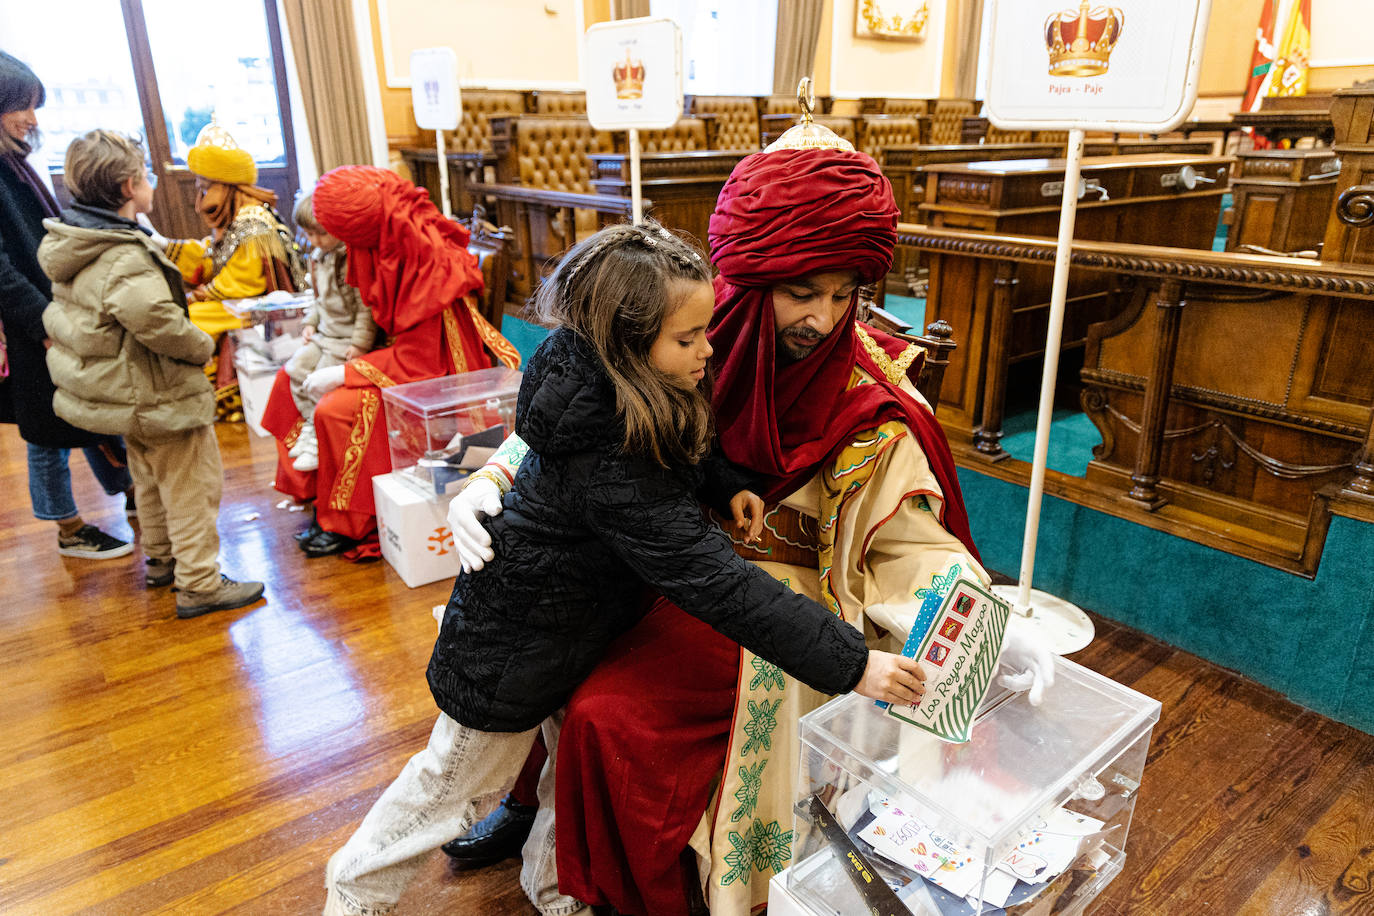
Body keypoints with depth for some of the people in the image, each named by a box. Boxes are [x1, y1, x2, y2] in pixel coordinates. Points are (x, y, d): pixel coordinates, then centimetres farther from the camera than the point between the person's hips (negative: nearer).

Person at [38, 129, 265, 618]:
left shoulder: (68, 243, 4)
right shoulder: (126, 259, -27)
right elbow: (157, 320, -40)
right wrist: (201, 347, -21)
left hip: (126, 392, 10)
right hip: (158, 395, -10)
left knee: (151, 479, 25)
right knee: (191, 487, 2)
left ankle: (161, 560, 41)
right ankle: (199, 585, 9)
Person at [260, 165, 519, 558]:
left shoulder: (425, 261, -30)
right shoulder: (394, 241, -6)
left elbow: (416, 362, -27)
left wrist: (343, 373, -22)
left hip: (429, 376, -9)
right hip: (408, 353, 9)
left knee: (336, 410, -27)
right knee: (291, 379, 7)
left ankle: (348, 523, -7)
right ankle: (308, 486, 20)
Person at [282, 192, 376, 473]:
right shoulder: (318, 257, 11)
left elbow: (366, 306, -20)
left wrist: (360, 343, -22)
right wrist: (310, 323, 11)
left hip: (350, 337, -9)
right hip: (324, 333, 9)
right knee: (296, 367, 0)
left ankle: (320, 443, 0)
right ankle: (311, 424, 12)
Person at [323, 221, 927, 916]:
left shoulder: (631, 400, -13)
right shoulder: (606, 465, -40)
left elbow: (673, 453, 10)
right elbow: (712, 582, -42)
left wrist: (725, 487, -10)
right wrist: (852, 663, -40)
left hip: (580, 617, 8)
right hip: (513, 648, -7)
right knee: (461, 777, 16)